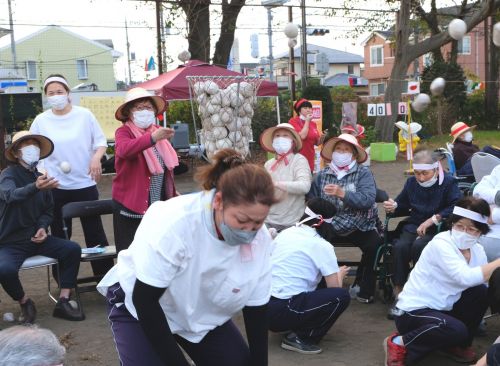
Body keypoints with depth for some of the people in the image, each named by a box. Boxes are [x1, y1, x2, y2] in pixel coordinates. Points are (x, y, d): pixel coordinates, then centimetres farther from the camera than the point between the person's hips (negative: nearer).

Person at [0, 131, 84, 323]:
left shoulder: (40, 177, 6)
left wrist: (42, 227, -5)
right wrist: (35, 187, -58)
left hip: (35, 238, 5)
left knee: (72, 249, -15)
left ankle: (63, 303, -6)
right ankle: (24, 303, -2)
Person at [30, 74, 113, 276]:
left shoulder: (85, 115, -2)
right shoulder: (41, 120, -1)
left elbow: (100, 141, 3)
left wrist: (96, 157, -15)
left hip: (85, 184, -1)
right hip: (56, 187, 1)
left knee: (94, 231, 7)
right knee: (60, 235, 10)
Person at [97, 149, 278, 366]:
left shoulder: (260, 240, -21)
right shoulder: (173, 223, -36)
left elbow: (256, 313, -10)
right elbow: (144, 300, -28)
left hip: (204, 317, 4)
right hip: (138, 308, -4)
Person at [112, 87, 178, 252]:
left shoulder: (158, 131, 11)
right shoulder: (123, 132, -8)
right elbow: (123, 150, -34)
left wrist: (172, 191, 27)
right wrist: (152, 138, -47)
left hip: (159, 203, 6)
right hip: (131, 203, -5)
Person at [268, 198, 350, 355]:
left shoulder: (284, 233, 14)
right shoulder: (322, 246, -5)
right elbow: (334, 288, -1)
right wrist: (339, 274, 22)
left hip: (262, 307, 8)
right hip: (282, 312, -8)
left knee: (319, 286, 23)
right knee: (342, 296, -3)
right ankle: (300, 337, -3)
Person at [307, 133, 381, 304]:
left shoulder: (363, 173, -2)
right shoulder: (322, 175, 8)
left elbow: (368, 200, -18)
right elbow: (311, 200, 3)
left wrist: (343, 194, -29)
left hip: (359, 227, -2)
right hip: (330, 226, 2)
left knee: (374, 245, -28)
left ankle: (362, 288, -5)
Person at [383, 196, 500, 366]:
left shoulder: (478, 250, 1)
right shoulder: (441, 244, -22)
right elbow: (466, 277, -38)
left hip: (441, 309, 7)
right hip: (413, 312, -7)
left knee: (481, 291, -12)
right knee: (457, 331, -31)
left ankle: (456, 345, 9)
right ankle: (399, 344, -7)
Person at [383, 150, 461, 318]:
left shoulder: (448, 182, -1)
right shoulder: (411, 182, 16)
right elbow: (403, 206, 25)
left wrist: (432, 220, -21)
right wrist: (393, 207, 0)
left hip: (438, 228, -4)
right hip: (413, 226, 4)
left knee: (418, 246, -36)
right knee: (400, 246, -29)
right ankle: (398, 294, -24)